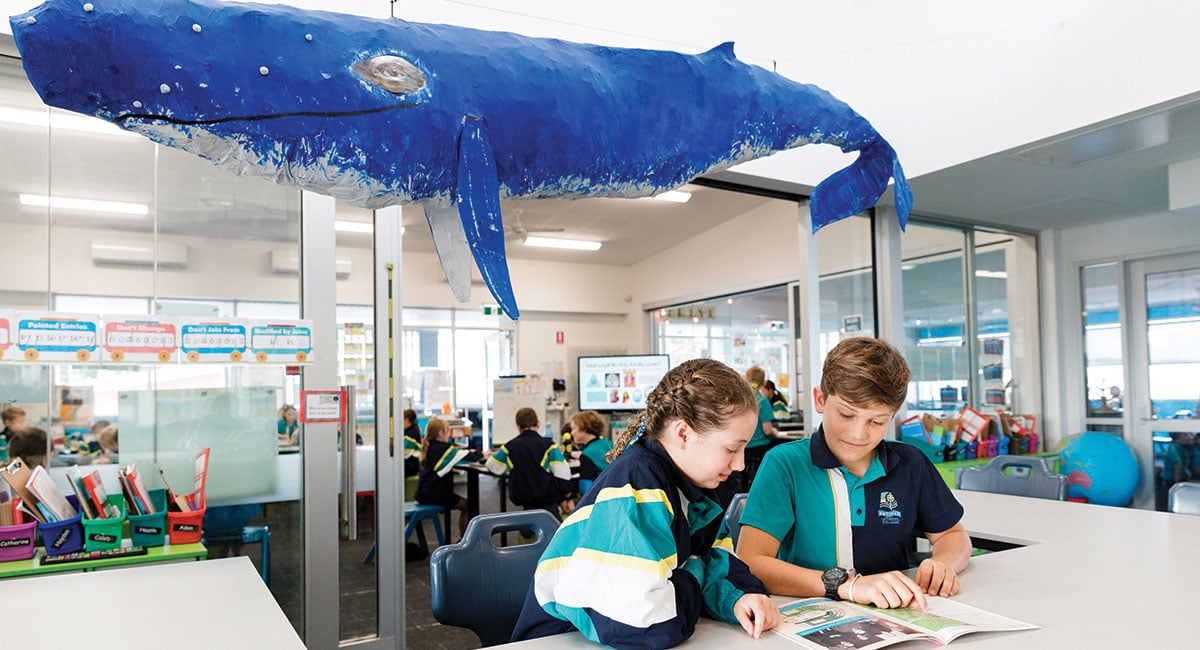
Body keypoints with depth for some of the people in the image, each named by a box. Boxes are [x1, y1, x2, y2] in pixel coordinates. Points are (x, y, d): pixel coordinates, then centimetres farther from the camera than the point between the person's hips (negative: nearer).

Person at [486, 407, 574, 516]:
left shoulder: (509, 447, 3)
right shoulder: (548, 445, -4)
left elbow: (491, 466, 15)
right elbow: (562, 473, -7)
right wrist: (567, 498, 3)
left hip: (521, 499, 3)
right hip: (547, 498, -3)